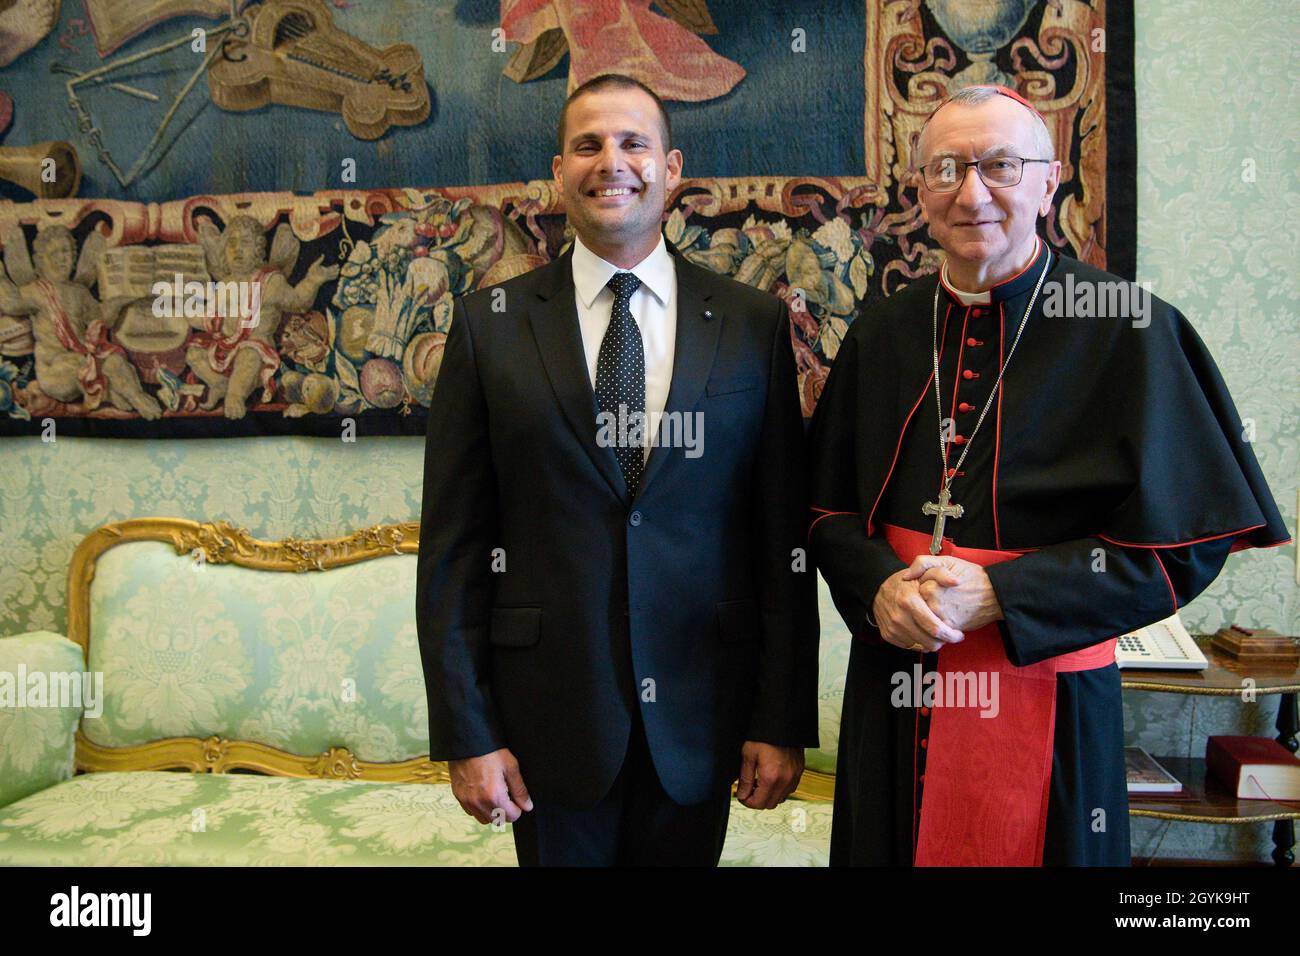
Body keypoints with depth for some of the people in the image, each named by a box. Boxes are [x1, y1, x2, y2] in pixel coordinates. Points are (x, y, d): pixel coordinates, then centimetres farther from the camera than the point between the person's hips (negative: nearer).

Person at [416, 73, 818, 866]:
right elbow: (452, 543, -2)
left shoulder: (754, 324, -1)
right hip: (550, 711, 0)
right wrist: (465, 731, -4)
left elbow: (785, 535, 0)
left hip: (699, 716, 1)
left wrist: (784, 720, -2)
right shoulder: (491, 325, -2)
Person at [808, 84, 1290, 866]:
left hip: (1050, 702, -3)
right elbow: (831, 508, 7)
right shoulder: (881, 337, 3)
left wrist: (997, 596, -18)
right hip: (893, 693, 4)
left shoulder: (1126, 328, -10)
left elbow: (1184, 541, -11)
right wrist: (880, 587, -14)